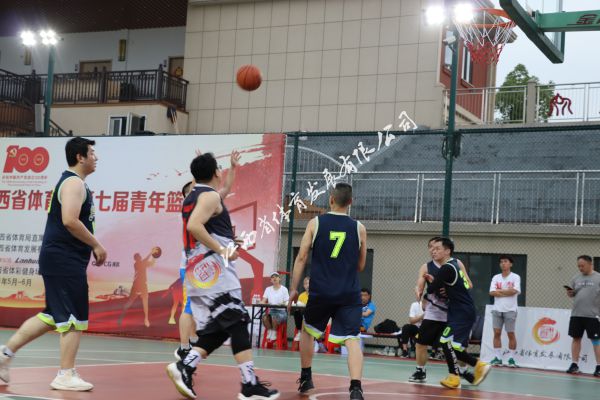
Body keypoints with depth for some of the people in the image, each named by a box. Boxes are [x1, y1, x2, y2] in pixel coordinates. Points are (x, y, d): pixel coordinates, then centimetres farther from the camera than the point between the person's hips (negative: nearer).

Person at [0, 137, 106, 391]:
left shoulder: (72, 182, 20)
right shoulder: (74, 183, -13)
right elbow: (70, 221, -25)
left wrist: (91, 246, 18)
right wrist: (96, 245, -16)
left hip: (61, 259, 10)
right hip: (64, 259, -10)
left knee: (53, 316, 16)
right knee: (75, 318, -6)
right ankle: (66, 376, -1)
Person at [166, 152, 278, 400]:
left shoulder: (191, 198, 20)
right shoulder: (210, 195, -8)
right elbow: (194, 226, -24)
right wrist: (221, 249, -21)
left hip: (197, 273, 10)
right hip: (214, 270, -10)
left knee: (215, 331, 10)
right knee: (238, 324, -8)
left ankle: (184, 367, -7)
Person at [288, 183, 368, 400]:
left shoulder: (315, 223, 1)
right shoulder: (359, 228, 4)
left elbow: (301, 257, -2)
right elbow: (361, 266, 12)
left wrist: (293, 289, 3)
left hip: (320, 292, 0)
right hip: (349, 293, 0)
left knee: (307, 330, 24)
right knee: (352, 339, -6)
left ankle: (305, 378, 30)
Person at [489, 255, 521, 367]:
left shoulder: (515, 277, -1)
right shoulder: (496, 277, 9)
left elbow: (514, 291, -16)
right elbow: (492, 292, -3)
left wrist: (499, 291, -7)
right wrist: (507, 292, -10)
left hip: (510, 310, -3)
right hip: (497, 309, 3)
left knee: (511, 334, 0)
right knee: (497, 333, 0)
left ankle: (511, 358, 6)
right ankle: (497, 358, 3)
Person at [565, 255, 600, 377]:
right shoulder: (576, 278, 12)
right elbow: (571, 294, 18)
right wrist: (569, 292, -5)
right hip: (576, 314, 4)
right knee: (576, 338, 6)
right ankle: (574, 365, 12)